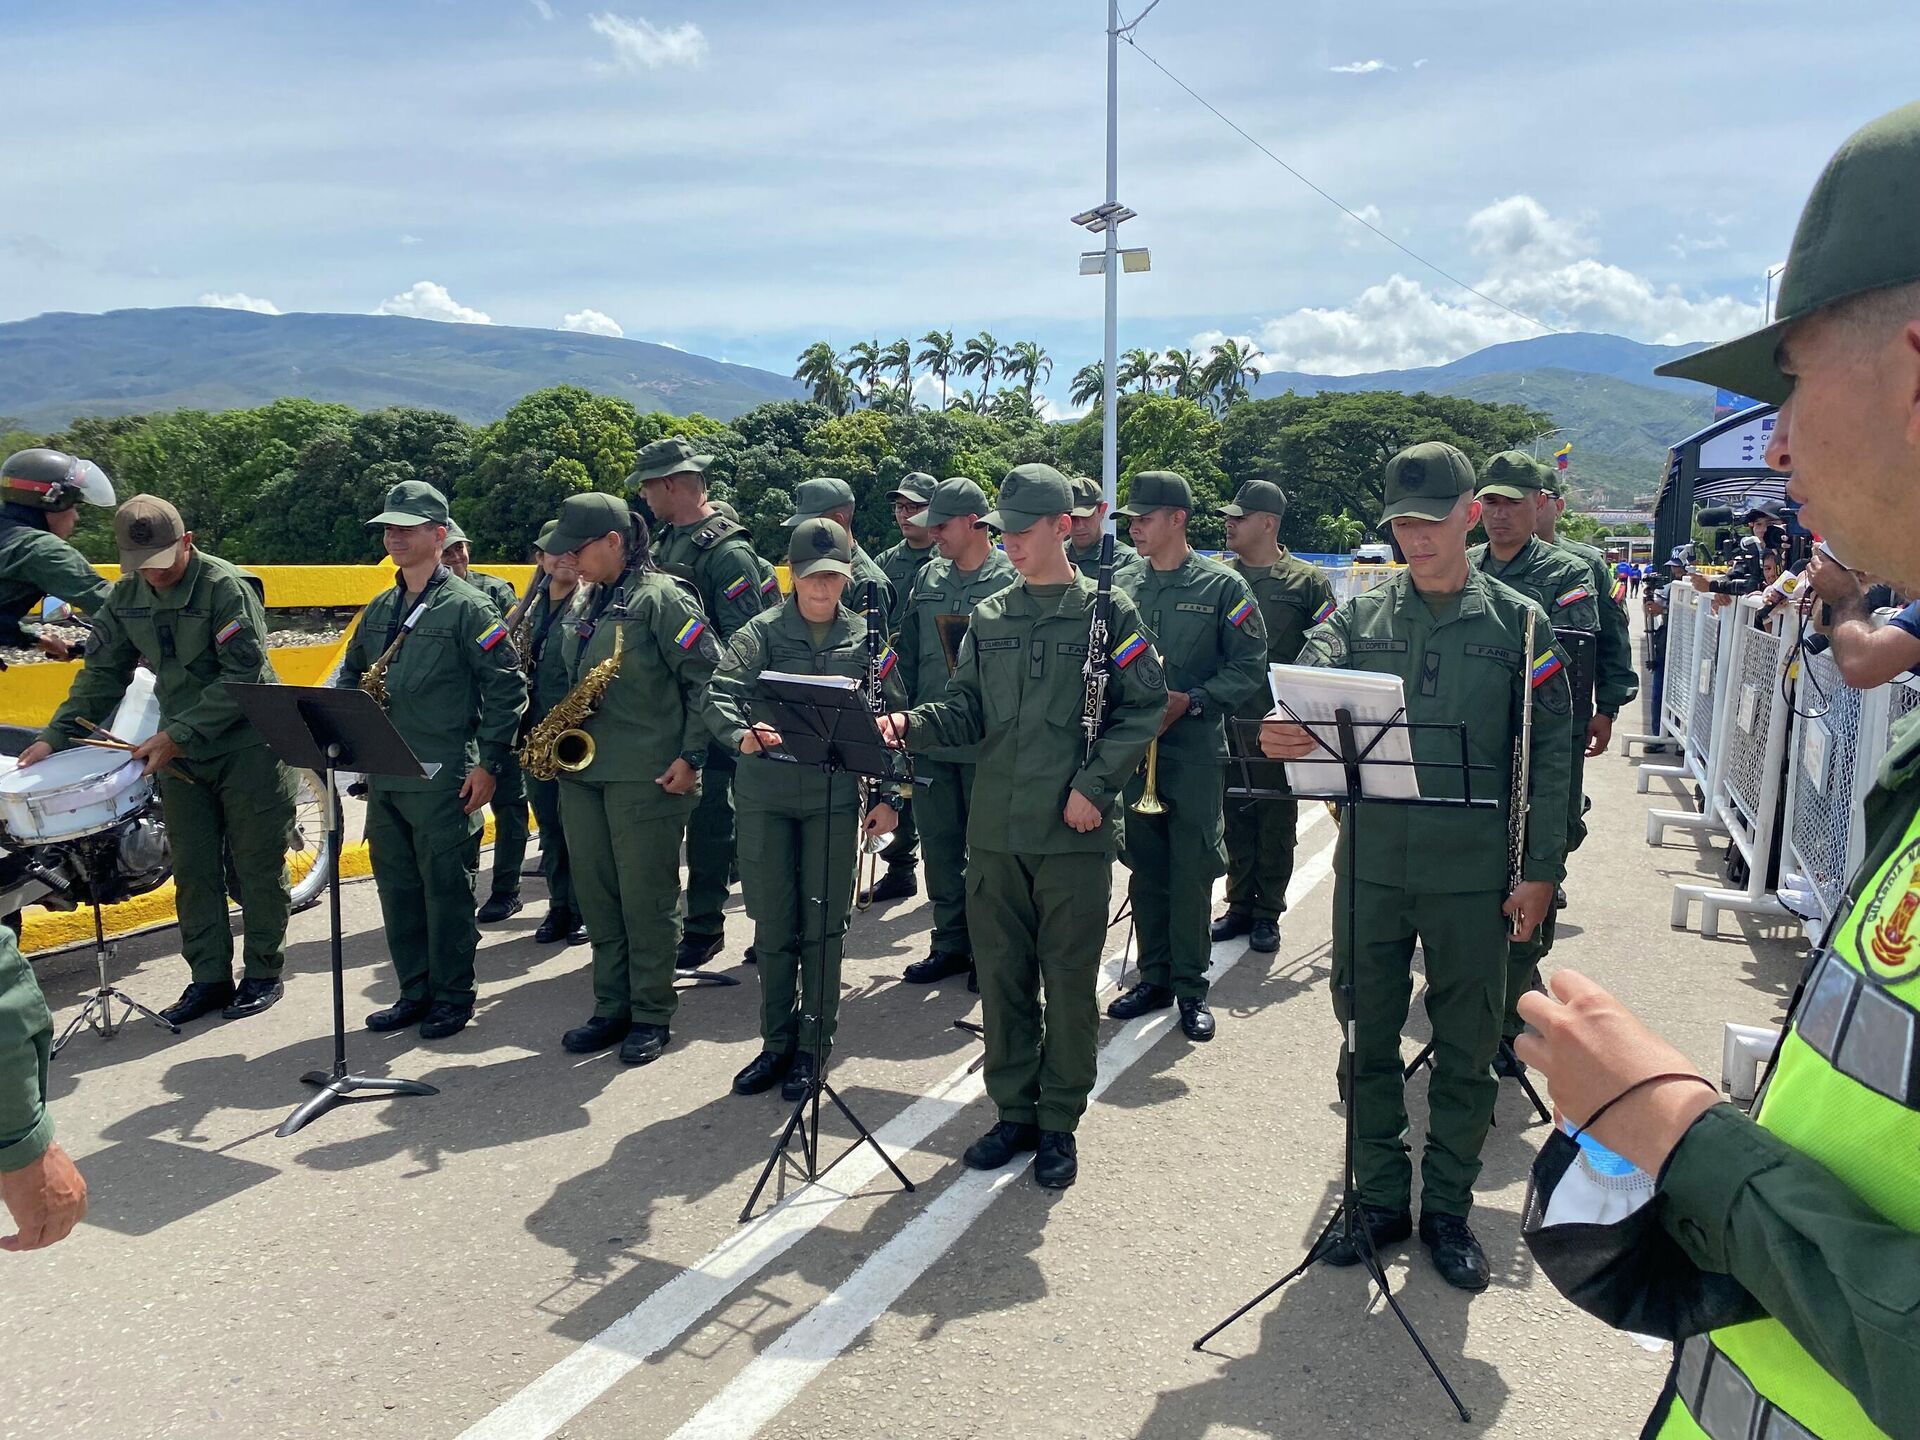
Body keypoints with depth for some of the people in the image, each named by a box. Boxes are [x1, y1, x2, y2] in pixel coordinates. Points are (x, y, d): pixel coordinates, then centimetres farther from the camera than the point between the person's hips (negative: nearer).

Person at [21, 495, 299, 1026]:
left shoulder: (225, 587, -17)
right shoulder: (125, 597, 4)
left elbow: (243, 678, -21)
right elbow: (103, 673, 10)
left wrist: (177, 734, -23)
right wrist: (55, 736, 0)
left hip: (247, 747, -6)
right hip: (178, 753, 6)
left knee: (257, 867, 4)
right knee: (193, 871, 10)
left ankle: (263, 973, 17)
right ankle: (209, 978, 20)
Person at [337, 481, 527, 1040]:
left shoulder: (466, 606, -7)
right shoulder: (379, 608, 15)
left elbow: (506, 686, -9)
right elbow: (350, 674, 24)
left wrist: (488, 763, -12)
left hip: (442, 779, -7)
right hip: (383, 777, 7)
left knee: (446, 889, 1)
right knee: (397, 888, 13)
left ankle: (453, 996, 15)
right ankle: (414, 992, 25)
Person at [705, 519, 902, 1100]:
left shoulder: (866, 638, 3)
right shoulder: (761, 632, -1)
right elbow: (719, 694, -13)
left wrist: (887, 796, 1)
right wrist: (741, 734, -34)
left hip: (834, 796, 0)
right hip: (764, 794, 0)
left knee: (823, 923, 4)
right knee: (772, 922, 8)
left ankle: (814, 1045, 19)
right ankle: (777, 1041, 23)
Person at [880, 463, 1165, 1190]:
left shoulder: (1108, 612, -2)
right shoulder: (988, 618, 11)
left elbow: (1143, 706, -4)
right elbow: (967, 709, 7)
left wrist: (1094, 785, -13)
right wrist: (913, 725, -12)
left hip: (1075, 831, -4)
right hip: (995, 828, 4)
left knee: (1068, 978, 5)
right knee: (1002, 974, 11)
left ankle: (1059, 1122, 21)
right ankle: (1014, 1111, 27)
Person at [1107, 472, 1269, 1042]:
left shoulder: (1222, 586, -4)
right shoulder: (1120, 584, 7)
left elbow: (1249, 668, -4)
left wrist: (1189, 701, -16)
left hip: (1195, 751, -3)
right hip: (1132, 746, 4)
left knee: (1192, 873, 2)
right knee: (1145, 868, 11)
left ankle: (1191, 988, 16)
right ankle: (1153, 977, 25)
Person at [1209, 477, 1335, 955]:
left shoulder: (1306, 581, -2)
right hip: (1226, 720, 3)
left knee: (1276, 820, 6)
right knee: (1236, 817, 11)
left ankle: (1268, 913, 18)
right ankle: (1240, 906, 24)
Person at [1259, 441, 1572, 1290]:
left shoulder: (1518, 623, 1)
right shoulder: (1357, 618, 4)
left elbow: (1550, 753, 0)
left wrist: (1542, 869, -4)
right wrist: (1282, 735, -34)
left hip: (1472, 872, -1)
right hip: (1370, 864, 2)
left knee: (1465, 1051, 10)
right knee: (1368, 1039, 11)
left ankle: (1448, 1209, 28)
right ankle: (1380, 1198, 28)